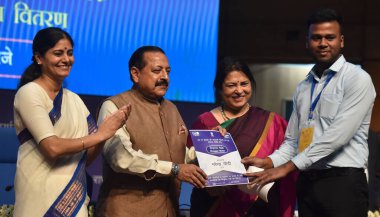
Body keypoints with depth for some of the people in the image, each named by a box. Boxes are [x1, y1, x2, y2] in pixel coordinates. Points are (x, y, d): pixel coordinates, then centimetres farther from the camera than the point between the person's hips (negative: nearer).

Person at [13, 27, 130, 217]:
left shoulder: (74, 99, 10)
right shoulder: (29, 93, -9)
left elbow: (85, 156, 6)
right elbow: (52, 148, -19)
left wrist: (109, 129, -8)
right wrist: (99, 135, -15)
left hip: (73, 196, 6)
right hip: (41, 197, -6)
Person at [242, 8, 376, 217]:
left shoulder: (357, 79, -6)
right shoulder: (303, 88, 16)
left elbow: (338, 134, -16)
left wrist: (288, 166, -16)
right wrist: (269, 162, -6)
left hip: (343, 182, -6)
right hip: (307, 183, 6)